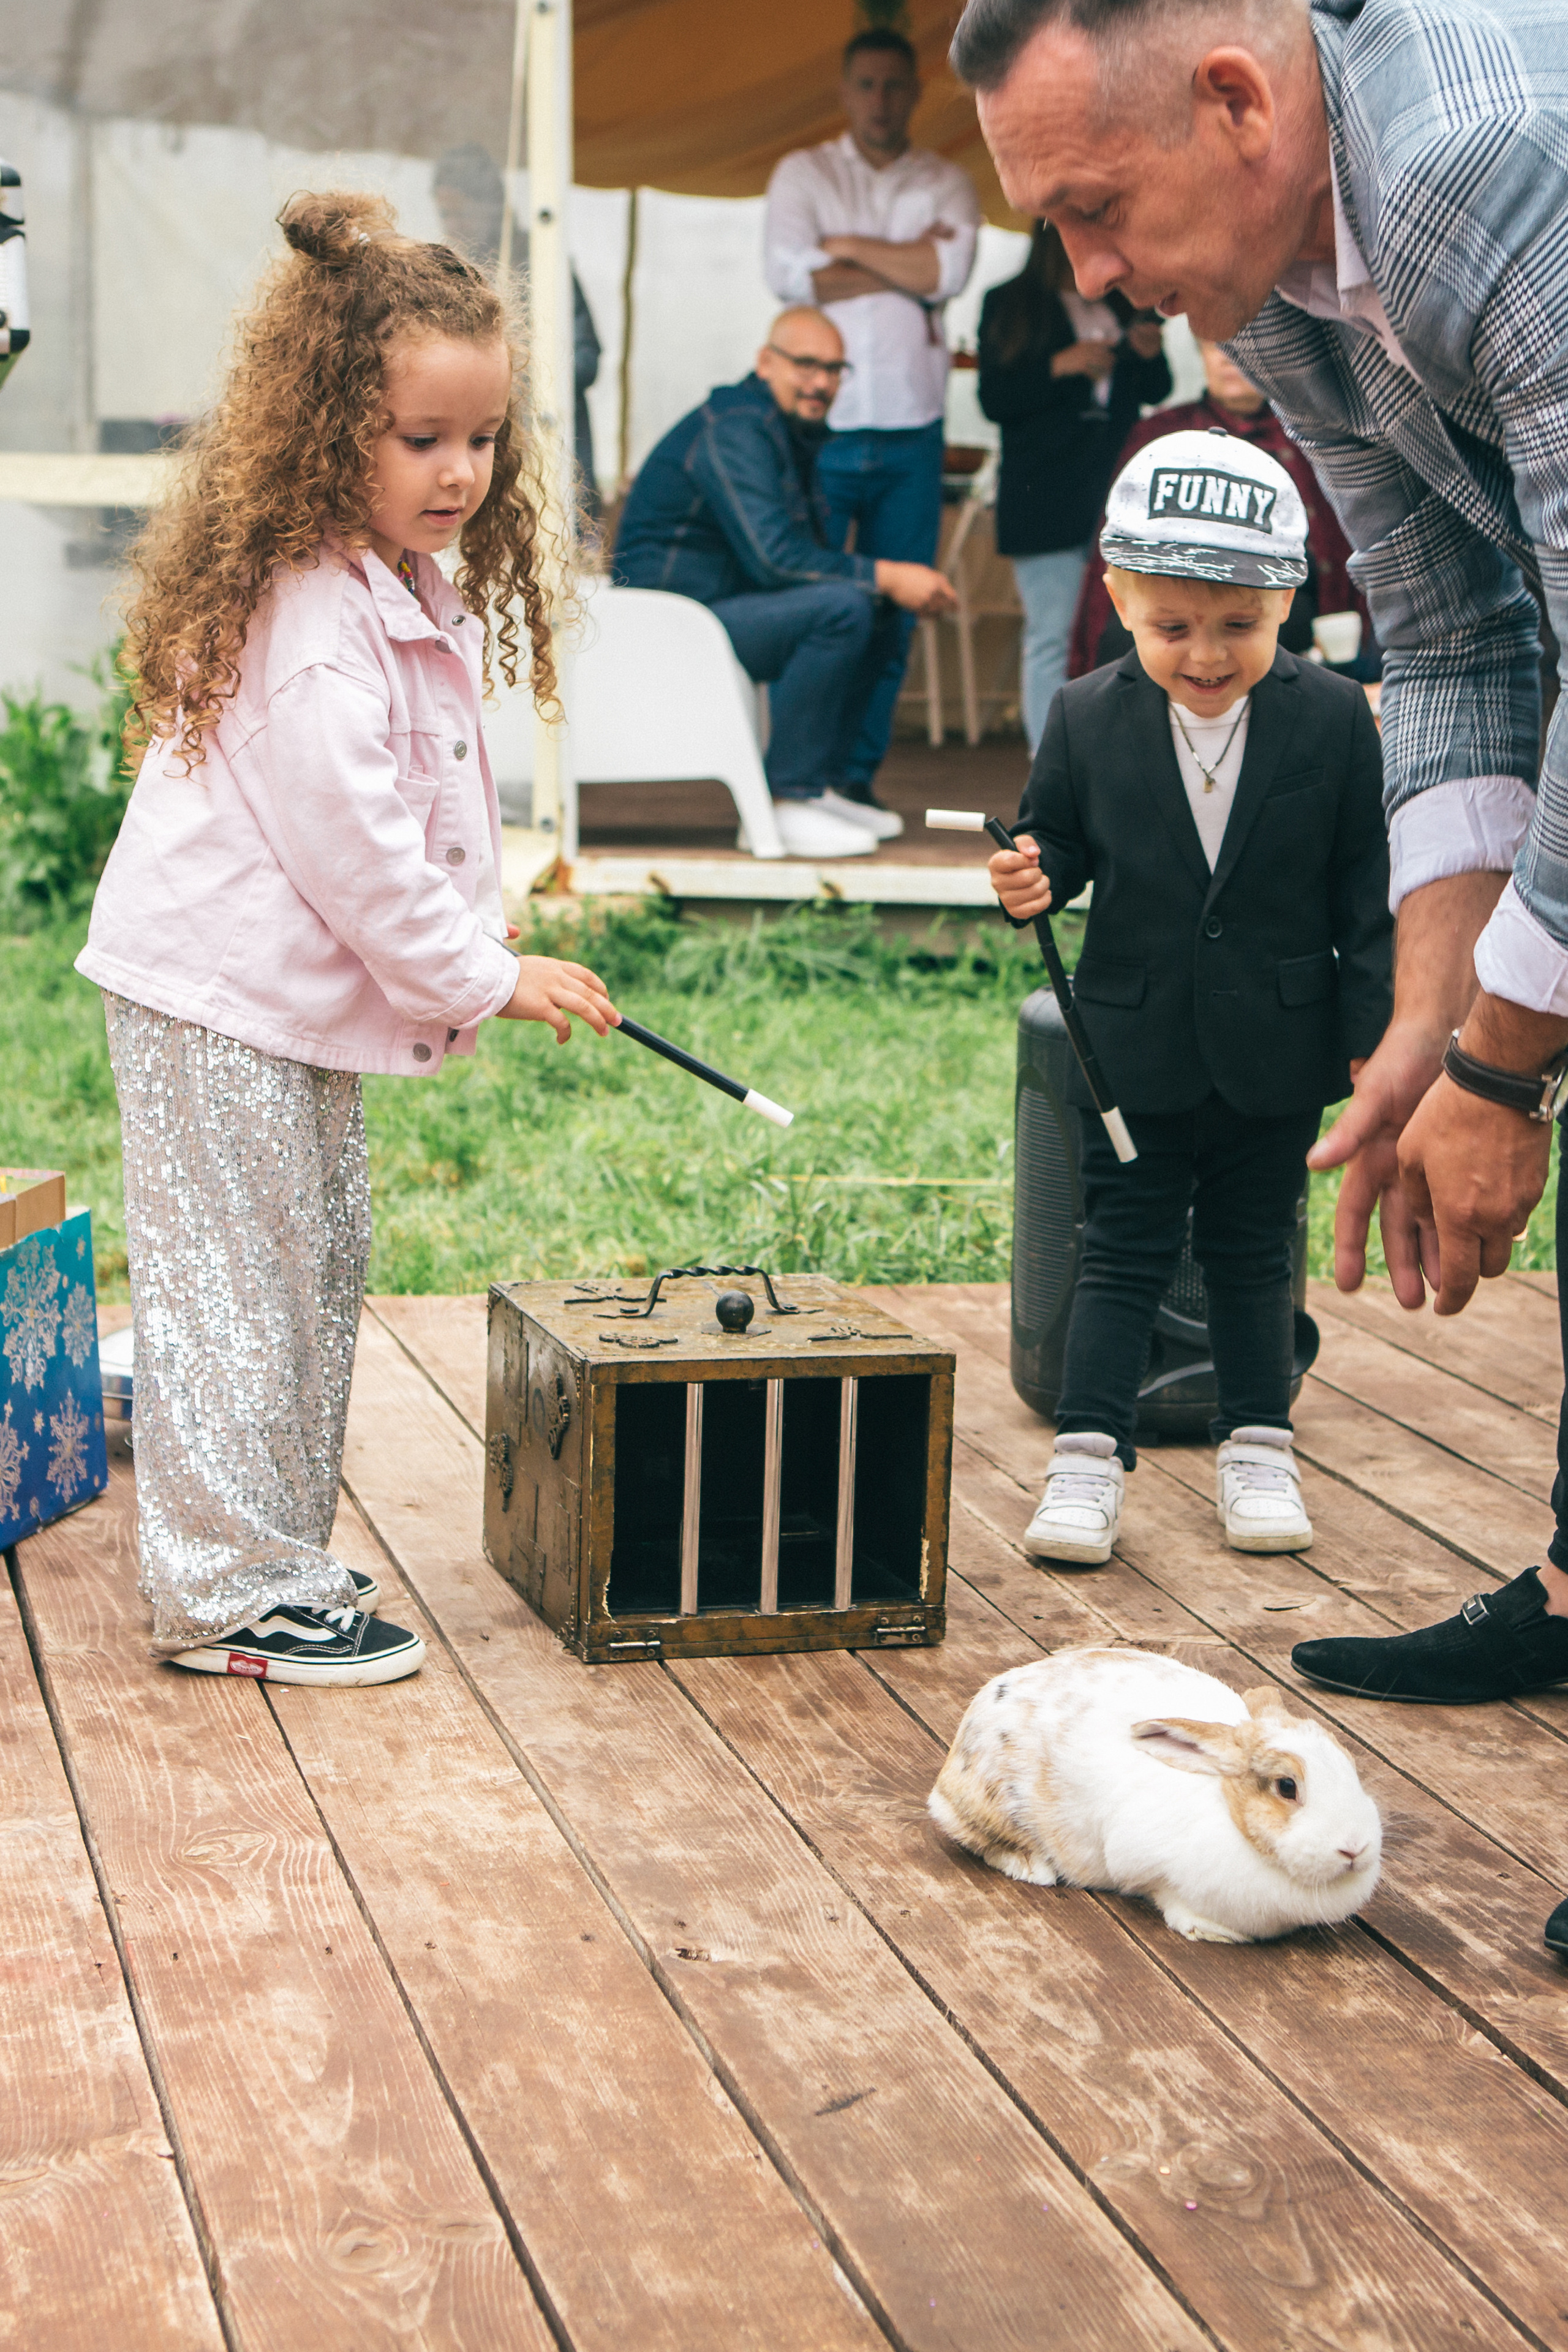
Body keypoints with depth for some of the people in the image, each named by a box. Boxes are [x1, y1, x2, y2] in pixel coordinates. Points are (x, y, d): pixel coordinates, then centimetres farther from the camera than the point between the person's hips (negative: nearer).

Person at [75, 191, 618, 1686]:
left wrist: (475, 942, 11)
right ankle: (230, 1592, 5)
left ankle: (279, 1551, 27)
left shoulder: (410, 594, 10)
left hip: (304, 998, 10)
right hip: (216, 997, -10)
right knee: (237, 1285, -3)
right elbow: (348, 837, -24)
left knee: (322, 1267, 16)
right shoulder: (307, 620, -23)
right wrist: (482, 981, -17)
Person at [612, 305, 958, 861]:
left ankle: (823, 784, 7)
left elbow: (814, 555, 15)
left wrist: (896, 583, -3)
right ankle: (787, 801, -22)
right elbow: (773, 557, -26)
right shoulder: (735, 429, -16)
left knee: (880, 608, 8)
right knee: (841, 607, -27)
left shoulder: (793, 430, 16)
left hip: (725, 601, 10)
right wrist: (884, 575, -23)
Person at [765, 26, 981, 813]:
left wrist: (851, 247, -4)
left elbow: (951, 269, -8)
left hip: (911, 431, 2)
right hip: (822, 426, -2)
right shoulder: (803, 174, 8)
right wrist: (903, 267, -5)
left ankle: (860, 777, 10)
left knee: (894, 613, 3)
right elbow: (789, 274, -9)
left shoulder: (946, 184, 11)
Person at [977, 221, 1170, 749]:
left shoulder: (1124, 306, 18)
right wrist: (1061, 366, -14)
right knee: (1051, 637, -6)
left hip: (1117, 487, 4)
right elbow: (994, 400, -2)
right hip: (1045, 500, -3)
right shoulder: (1008, 306, 6)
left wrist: (1150, 354, 0)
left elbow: (1156, 392, 22)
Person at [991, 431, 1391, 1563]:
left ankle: (1259, 1450, 24)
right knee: (1124, 1251, 4)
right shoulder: (1088, 718, -6)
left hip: (1280, 1048, 0)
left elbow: (1366, 884, -3)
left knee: (1254, 1250, 13)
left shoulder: (1334, 718, -7)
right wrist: (1031, 880, -19)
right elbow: (1060, 837, 5)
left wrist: (1370, 1028, -4)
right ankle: (1089, 1459, 7)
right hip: (1136, 1043, 0)